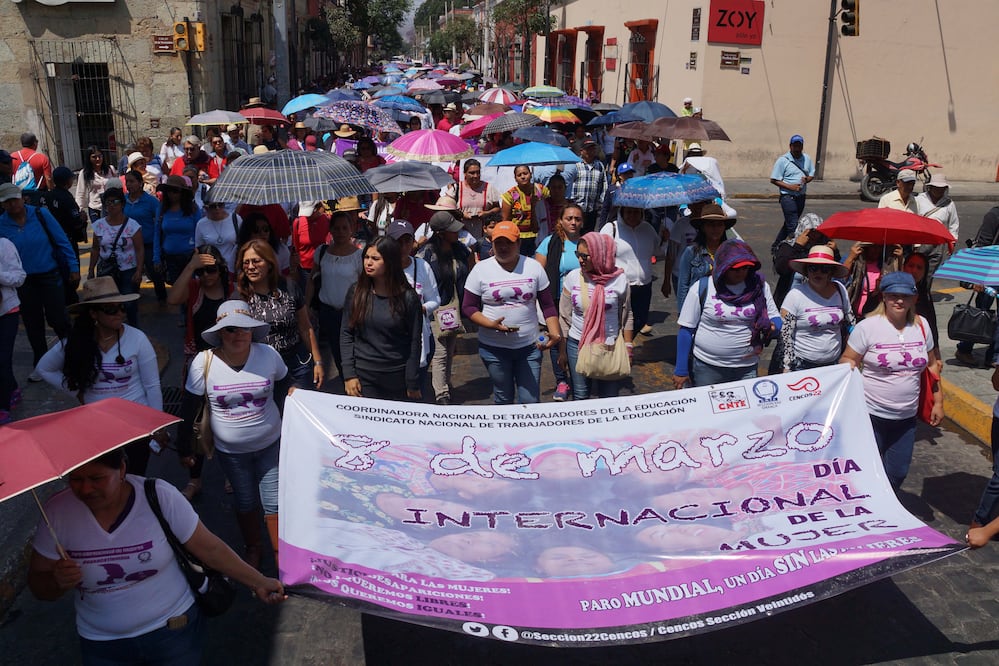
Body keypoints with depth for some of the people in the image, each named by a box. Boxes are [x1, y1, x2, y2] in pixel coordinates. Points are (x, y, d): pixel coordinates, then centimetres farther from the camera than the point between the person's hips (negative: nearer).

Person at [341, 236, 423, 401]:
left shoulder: (408, 298, -7)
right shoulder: (356, 291, -1)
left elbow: (415, 343, -4)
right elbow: (346, 334, 2)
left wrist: (413, 386, -4)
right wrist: (349, 374, -5)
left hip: (397, 378, -1)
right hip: (363, 376, 2)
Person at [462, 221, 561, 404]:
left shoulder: (534, 267, 2)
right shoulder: (480, 269, -2)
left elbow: (548, 306, 6)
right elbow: (468, 307, -2)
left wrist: (555, 333, -8)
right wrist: (491, 324, -18)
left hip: (529, 347, 1)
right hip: (493, 348, -1)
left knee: (531, 401, 1)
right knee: (503, 399, 12)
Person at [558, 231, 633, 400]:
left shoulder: (619, 279, -8)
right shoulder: (573, 277, -4)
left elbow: (626, 316, 2)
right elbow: (564, 317, 3)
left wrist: (628, 347, 1)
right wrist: (562, 350, 5)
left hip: (610, 346, -1)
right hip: (577, 344, 1)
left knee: (609, 398, 5)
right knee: (580, 396, 9)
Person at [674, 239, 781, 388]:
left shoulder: (760, 286, 1)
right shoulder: (702, 288, -7)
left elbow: (776, 319, 9)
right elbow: (686, 330, -4)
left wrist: (772, 327, -16)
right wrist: (681, 370, -4)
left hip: (746, 369, 2)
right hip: (706, 367, -2)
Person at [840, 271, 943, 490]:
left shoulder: (921, 325, 4)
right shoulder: (867, 326, -11)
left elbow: (932, 364, 14)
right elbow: (847, 360, -6)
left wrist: (938, 401, 15)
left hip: (906, 417, 5)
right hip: (871, 414, -5)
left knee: (898, 473, 14)